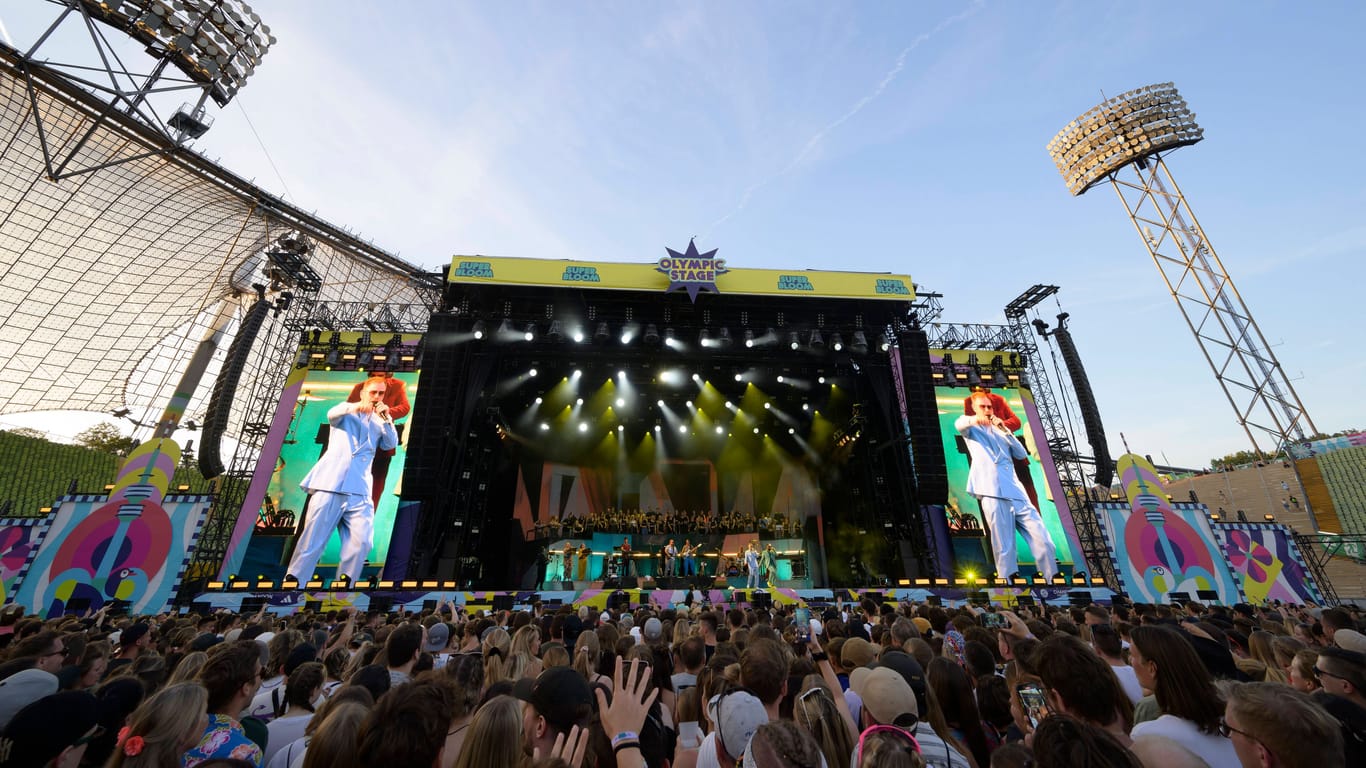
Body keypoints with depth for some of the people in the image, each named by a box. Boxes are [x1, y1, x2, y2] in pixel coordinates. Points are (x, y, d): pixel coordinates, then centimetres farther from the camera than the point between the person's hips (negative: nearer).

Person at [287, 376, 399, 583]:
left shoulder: (379, 423, 17)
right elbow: (332, 414, -11)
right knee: (312, 541, -1)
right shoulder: (347, 412, 12)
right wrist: (353, 407, -32)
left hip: (359, 490, 2)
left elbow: (391, 444, 3)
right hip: (330, 484, -1)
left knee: (361, 541, -9)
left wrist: (386, 419, -12)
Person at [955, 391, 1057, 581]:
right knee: (1004, 549, -5)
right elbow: (959, 424, -14)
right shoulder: (972, 429, 12)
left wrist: (1005, 430, 3)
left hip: (1017, 493, 5)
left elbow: (1021, 454, 14)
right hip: (993, 494, -5)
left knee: (1044, 542, 0)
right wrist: (974, 419, -36)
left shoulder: (1000, 431, 26)